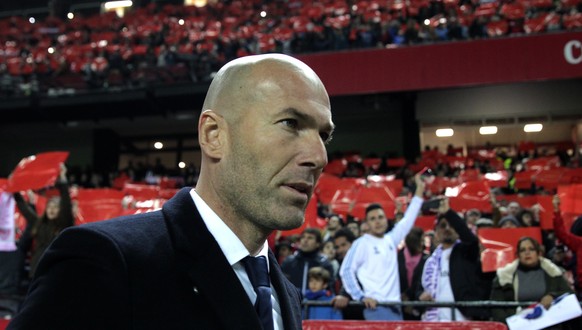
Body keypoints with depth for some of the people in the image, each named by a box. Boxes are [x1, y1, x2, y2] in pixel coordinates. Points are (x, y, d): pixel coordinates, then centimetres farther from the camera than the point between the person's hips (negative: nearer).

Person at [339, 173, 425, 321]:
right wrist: (361, 297, -14)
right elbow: (346, 271, -6)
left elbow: (408, 219, 16)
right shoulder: (362, 243, -2)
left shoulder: (391, 239, 14)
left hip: (394, 306, 6)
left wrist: (419, 190, 13)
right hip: (376, 306, -6)